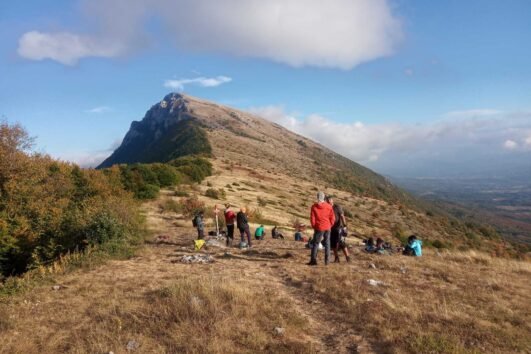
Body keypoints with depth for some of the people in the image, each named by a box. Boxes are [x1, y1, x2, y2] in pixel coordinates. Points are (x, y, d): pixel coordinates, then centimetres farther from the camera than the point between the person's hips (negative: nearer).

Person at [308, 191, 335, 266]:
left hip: (319, 228, -2)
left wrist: (314, 226, 8)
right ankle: (327, 261, 11)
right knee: (327, 244, 10)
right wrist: (330, 226, 13)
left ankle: (313, 260, -2)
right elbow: (333, 218, 1)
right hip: (327, 228, 2)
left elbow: (312, 218, -5)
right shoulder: (329, 206, -1)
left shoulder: (314, 206, -6)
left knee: (315, 244, 4)